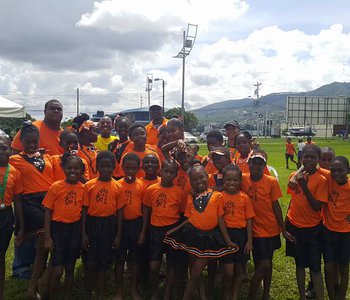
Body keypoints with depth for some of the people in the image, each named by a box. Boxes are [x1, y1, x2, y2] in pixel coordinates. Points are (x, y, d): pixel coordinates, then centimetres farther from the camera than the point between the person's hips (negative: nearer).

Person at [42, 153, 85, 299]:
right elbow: (48, 212, -4)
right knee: (57, 271, -4)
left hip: (75, 229, 3)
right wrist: (47, 237, -7)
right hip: (58, 228, -2)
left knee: (70, 268, 14)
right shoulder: (56, 186, -8)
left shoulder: (83, 188, -1)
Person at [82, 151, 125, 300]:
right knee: (89, 263, 5)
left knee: (103, 264, 10)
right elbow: (84, 210, 0)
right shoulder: (89, 185, -2)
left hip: (109, 225, 0)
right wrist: (83, 233, -4)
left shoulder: (117, 187, -1)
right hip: (92, 224, 0)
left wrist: (118, 234, 0)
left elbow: (119, 212, 2)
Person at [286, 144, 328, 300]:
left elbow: (317, 207, -18)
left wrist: (305, 187, -26)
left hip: (312, 228, -4)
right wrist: (286, 221, 12)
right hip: (294, 226, 4)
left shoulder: (321, 180, -12)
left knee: (315, 267, 3)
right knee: (300, 264, 15)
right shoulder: (294, 176, -1)